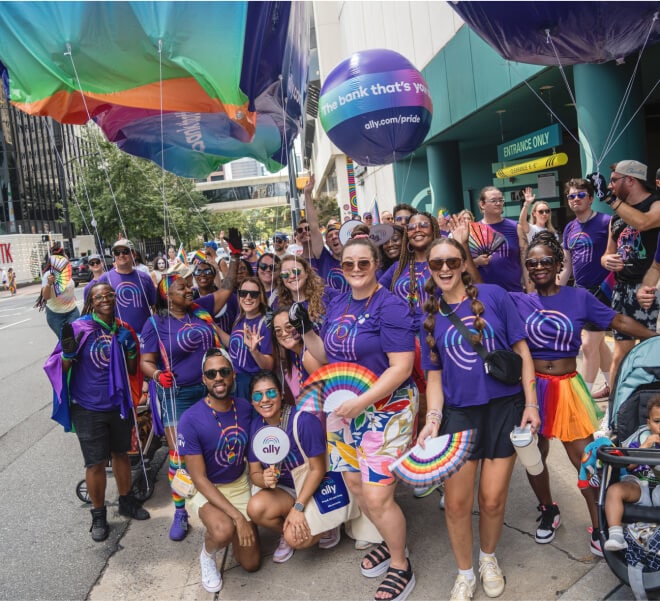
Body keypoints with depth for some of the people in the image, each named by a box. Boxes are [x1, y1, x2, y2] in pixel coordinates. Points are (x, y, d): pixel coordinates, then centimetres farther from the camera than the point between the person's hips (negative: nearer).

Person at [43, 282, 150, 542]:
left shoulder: (123, 330, 1)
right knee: (96, 463, 2)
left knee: (121, 453, 19)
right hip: (88, 409, -4)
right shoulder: (79, 328, -13)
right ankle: (98, 515, 22)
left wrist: (131, 349, -10)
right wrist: (69, 353, -29)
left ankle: (126, 501, 38)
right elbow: (62, 368, -9)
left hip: (118, 405, 4)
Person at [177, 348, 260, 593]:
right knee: (224, 531, -36)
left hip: (240, 484, 4)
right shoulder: (191, 420, -25)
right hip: (205, 489, -4)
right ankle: (207, 555, 0)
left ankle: (223, 522, 34)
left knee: (251, 564, 7)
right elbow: (199, 479, -22)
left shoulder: (245, 407, -12)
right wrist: (237, 516, -27)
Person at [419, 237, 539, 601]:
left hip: (505, 407, -1)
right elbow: (434, 375, 5)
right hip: (458, 412, 1)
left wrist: (531, 403, -7)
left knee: (492, 499, 9)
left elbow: (522, 350, -2)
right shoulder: (430, 315, 2)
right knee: (457, 503, 3)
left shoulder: (492, 295, -5)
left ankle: (488, 557, 39)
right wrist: (433, 417, -9)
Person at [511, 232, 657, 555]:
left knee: (586, 458, 0)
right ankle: (548, 511, 38)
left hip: (567, 388, 0)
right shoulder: (518, 301, -1)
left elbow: (619, 321, 3)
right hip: (532, 387, 1)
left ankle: (599, 527, 18)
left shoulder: (579, 297, 0)